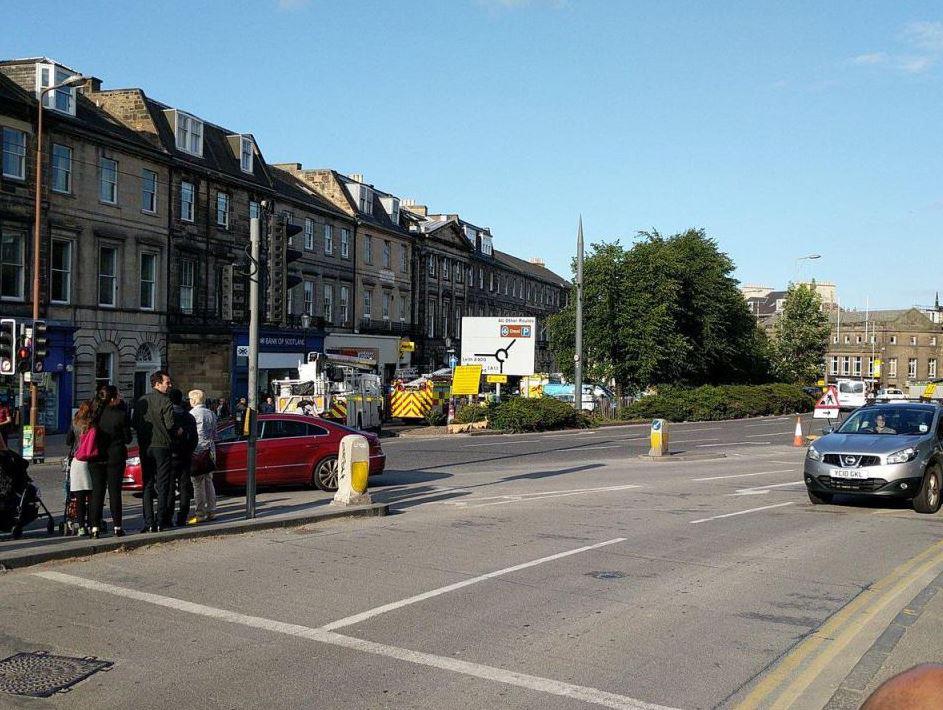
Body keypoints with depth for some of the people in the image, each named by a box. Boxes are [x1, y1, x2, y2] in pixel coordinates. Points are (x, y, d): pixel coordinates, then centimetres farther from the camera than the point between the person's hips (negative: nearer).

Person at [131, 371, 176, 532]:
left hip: (144, 447, 5)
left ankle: (149, 522, 4)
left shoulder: (141, 401, 8)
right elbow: (170, 425, -15)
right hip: (161, 446, -5)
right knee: (163, 484, 1)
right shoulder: (165, 401, -10)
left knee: (147, 484, 8)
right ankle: (161, 521, -2)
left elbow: (134, 424, 10)